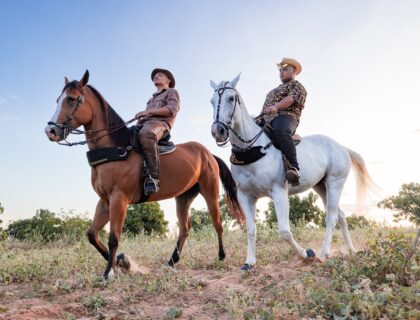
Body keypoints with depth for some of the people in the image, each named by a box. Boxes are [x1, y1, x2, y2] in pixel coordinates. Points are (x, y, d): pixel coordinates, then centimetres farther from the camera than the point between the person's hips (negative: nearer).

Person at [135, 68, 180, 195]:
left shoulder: (171, 92, 19)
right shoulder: (152, 98, 40)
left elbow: (172, 109, -1)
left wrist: (148, 111, -8)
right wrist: (140, 117, 5)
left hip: (159, 123, -8)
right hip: (144, 124, 9)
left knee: (145, 135, -42)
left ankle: (154, 177, -49)